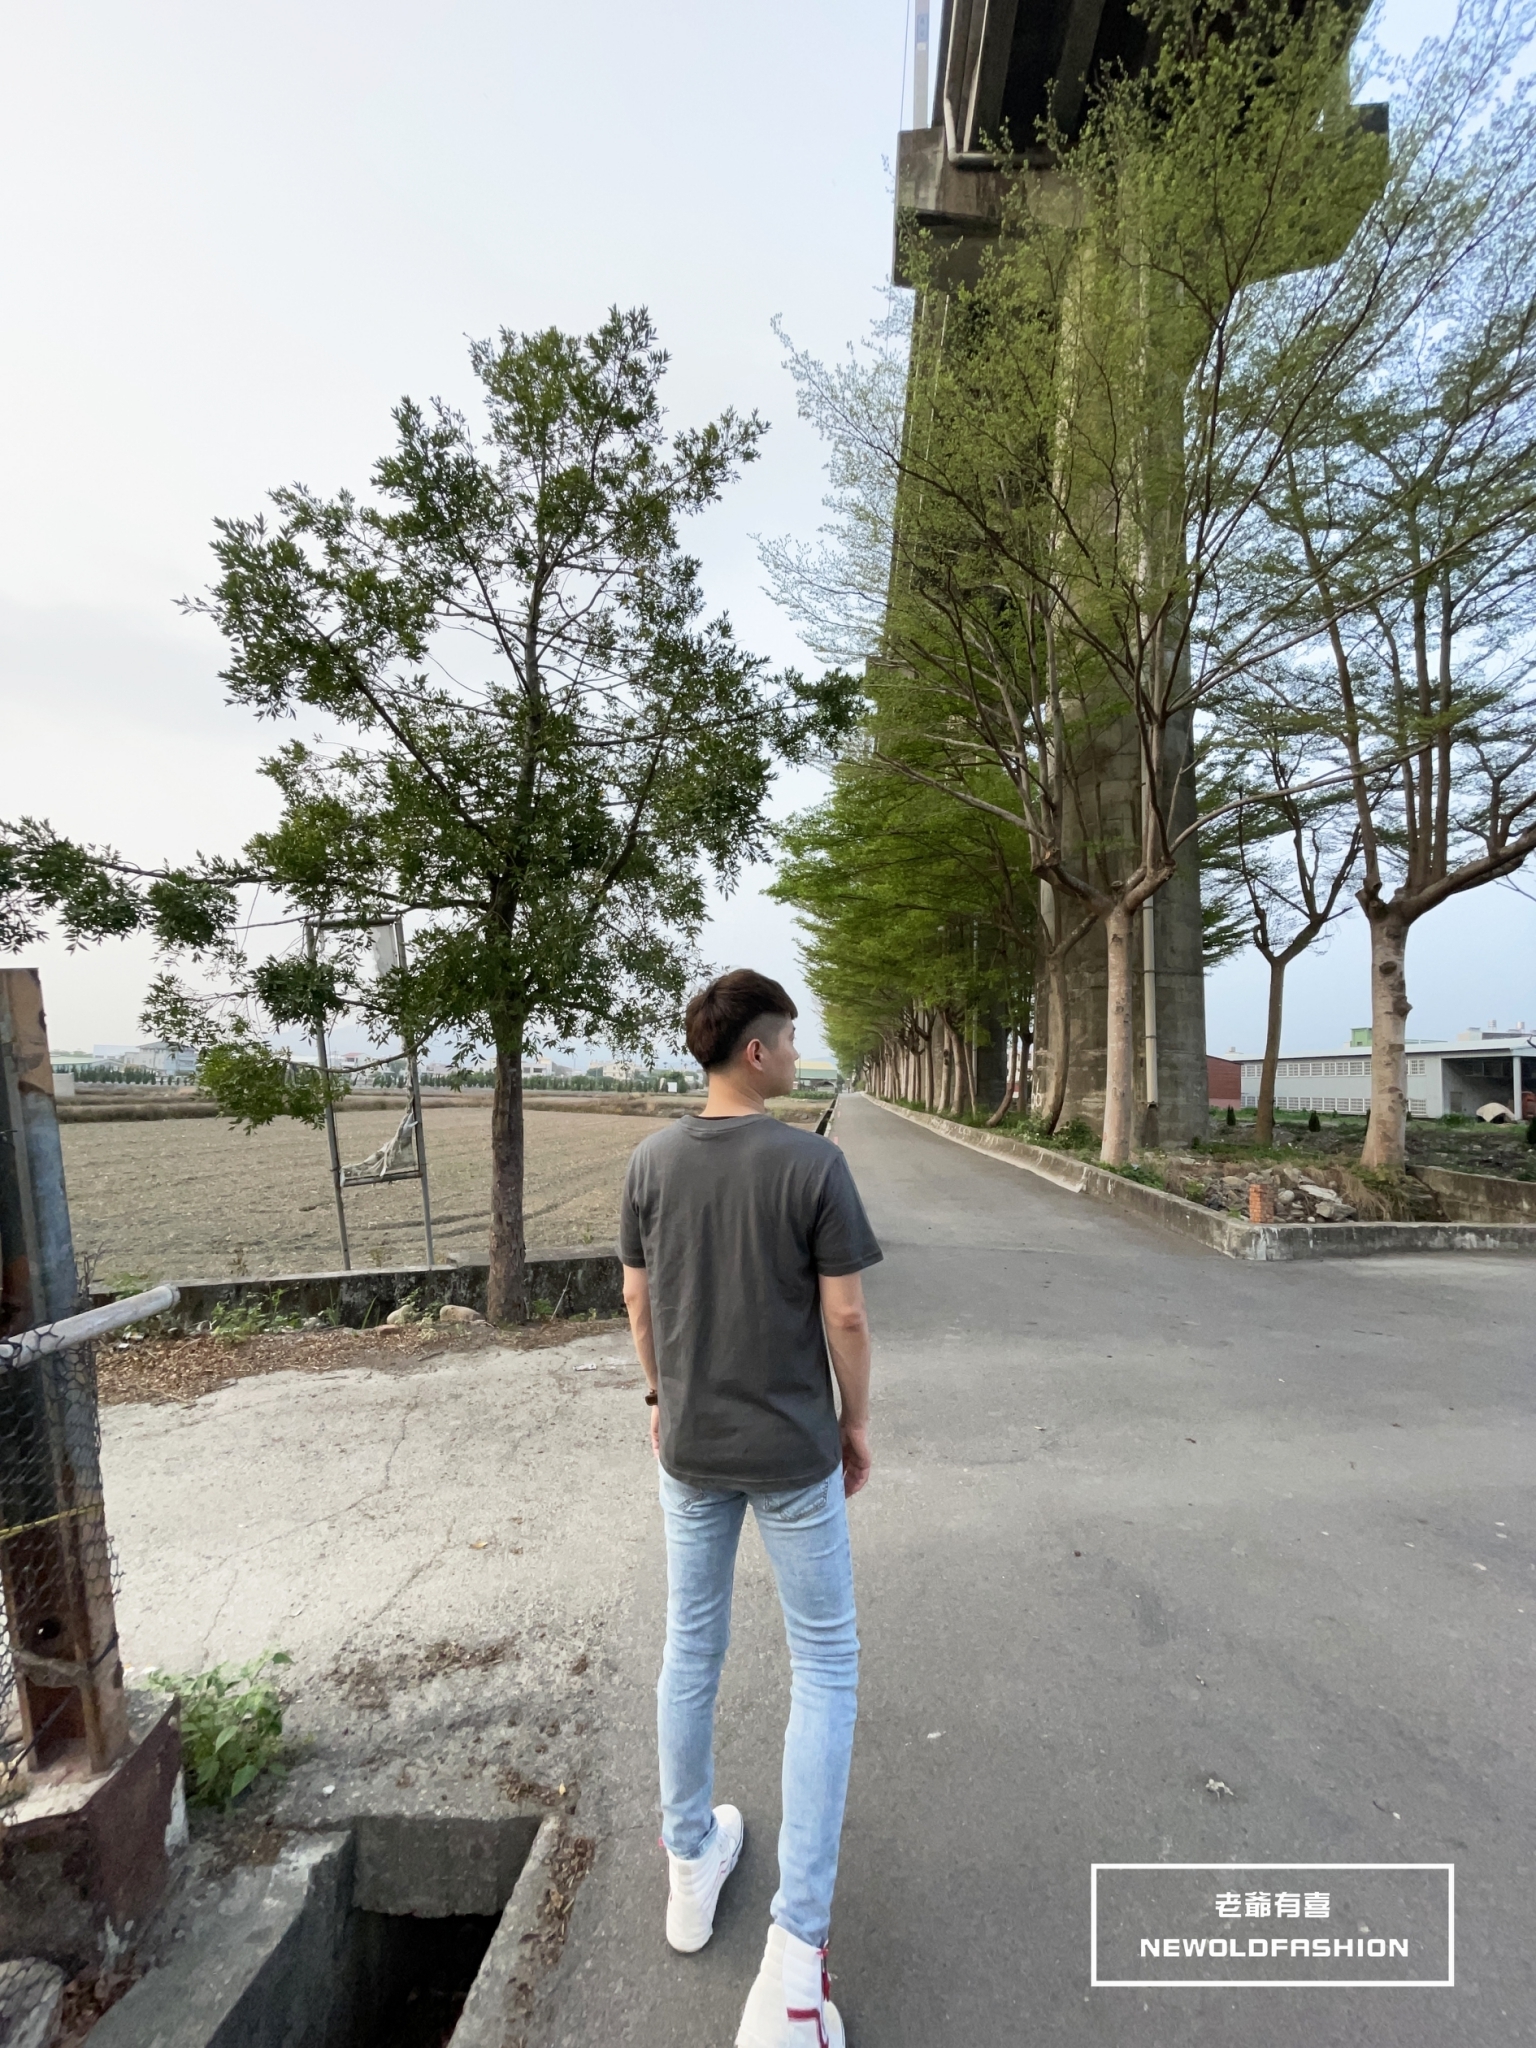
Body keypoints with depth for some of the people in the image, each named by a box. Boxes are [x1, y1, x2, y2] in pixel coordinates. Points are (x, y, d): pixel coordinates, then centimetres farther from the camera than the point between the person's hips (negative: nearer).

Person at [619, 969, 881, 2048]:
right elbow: (845, 1317, -15)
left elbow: (639, 1299, 2)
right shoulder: (813, 1162, -19)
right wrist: (856, 1422, 1)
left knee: (693, 1646, 24)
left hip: (690, 1446, 4)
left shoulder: (652, 1161, -6)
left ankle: (692, 1861, 44)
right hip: (792, 1451, -4)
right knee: (825, 1663, 16)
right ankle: (797, 1946, 19)